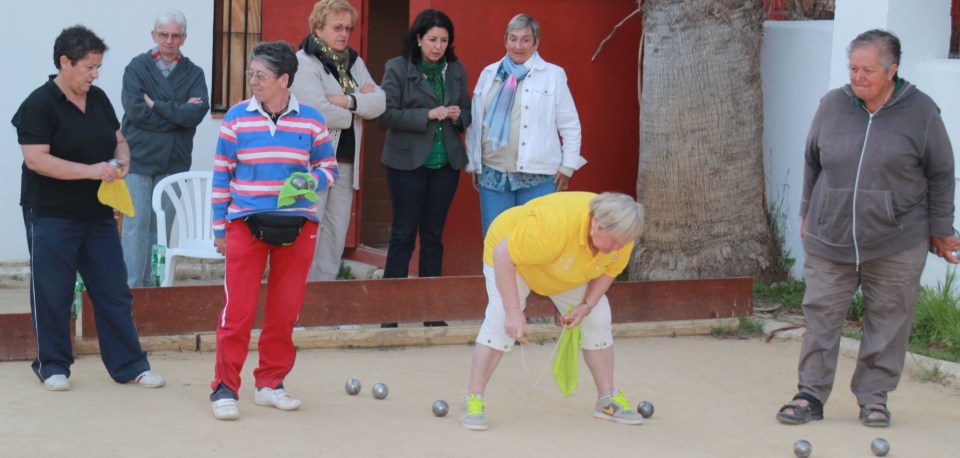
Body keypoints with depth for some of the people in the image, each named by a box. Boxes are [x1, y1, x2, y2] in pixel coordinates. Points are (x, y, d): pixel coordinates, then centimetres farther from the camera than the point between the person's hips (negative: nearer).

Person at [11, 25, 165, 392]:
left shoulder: (99, 99, 9)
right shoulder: (39, 105, -11)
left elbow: (118, 139, 21)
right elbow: (36, 159, -20)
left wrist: (122, 159, -3)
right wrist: (91, 171, -24)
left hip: (98, 214, 6)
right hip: (51, 216, -6)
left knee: (114, 292, 6)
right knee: (52, 295, 3)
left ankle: (129, 365, 12)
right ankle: (53, 366, 17)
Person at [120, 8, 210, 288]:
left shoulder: (193, 74, 9)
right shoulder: (137, 68, 3)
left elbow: (198, 111, -8)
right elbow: (135, 109, -12)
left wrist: (157, 106, -10)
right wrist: (179, 112, -9)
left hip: (174, 161, 3)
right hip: (139, 158, -3)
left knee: (162, 226, 6)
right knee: (137, 223, -6)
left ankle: (152, 284, 12)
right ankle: (131, 285, -4)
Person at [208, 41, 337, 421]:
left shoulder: (310, 119, 1)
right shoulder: (236, 118, 0)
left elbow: (328, 168, 10)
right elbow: (221, 174, 5)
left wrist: (312, 181, -13)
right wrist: (219, 227, 3)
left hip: (297, 228, 1)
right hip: (246, 224, -1)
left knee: (285, 311, 7)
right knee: (238, 309, -5)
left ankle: (270, 384, 20)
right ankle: (224, 388, 3)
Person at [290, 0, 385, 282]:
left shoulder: (354, 62, 15)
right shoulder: (304, 62, -8)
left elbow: (379, 102, 3)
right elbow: (318, 112, -20)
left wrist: (348, 101, -15)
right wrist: (360, 105, -4)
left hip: (345, 163, 7)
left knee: (336, 234, 10)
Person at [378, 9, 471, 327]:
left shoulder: (456, 70, 8)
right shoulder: (397, 68, -5)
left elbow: (468, 110, 15)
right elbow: (386, 114, -11)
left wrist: (459, 116, -8)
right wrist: (427, 115, -20)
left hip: (446, 163, 4)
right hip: (408, 162, -4)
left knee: (434, 235, 9)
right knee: (403, 234, -1)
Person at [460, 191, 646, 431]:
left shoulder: (621, 235, -26)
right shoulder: (553, 223, -46)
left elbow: (609, 270, -5)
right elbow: (503, 255, -38)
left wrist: (586, 305, -20)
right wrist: (513, 311, -40)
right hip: (509, 253, -6)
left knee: (598, 320, -3)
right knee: (501, 319, -24)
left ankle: (607, 399, 13)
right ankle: (473, 400, -17)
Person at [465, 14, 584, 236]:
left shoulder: (553, 75, -1)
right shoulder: (488, 74, 9)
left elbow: (570, 126, 1)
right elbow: (475, 123, 12)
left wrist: (567, 167, -2)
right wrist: (472, 163, 10)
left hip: (537, 177, -3)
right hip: (492, 174, 3)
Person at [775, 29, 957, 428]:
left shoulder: (920, 111, -5)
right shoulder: (832, 106, 1)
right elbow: (812, 163, 14)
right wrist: (808, 215, 18)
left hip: (896, 244, -2)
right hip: (830, 241, 2)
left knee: (888, 322, 6)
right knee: (821, 316, 3)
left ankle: (874, 397, 19)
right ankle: (811, 395, 13)